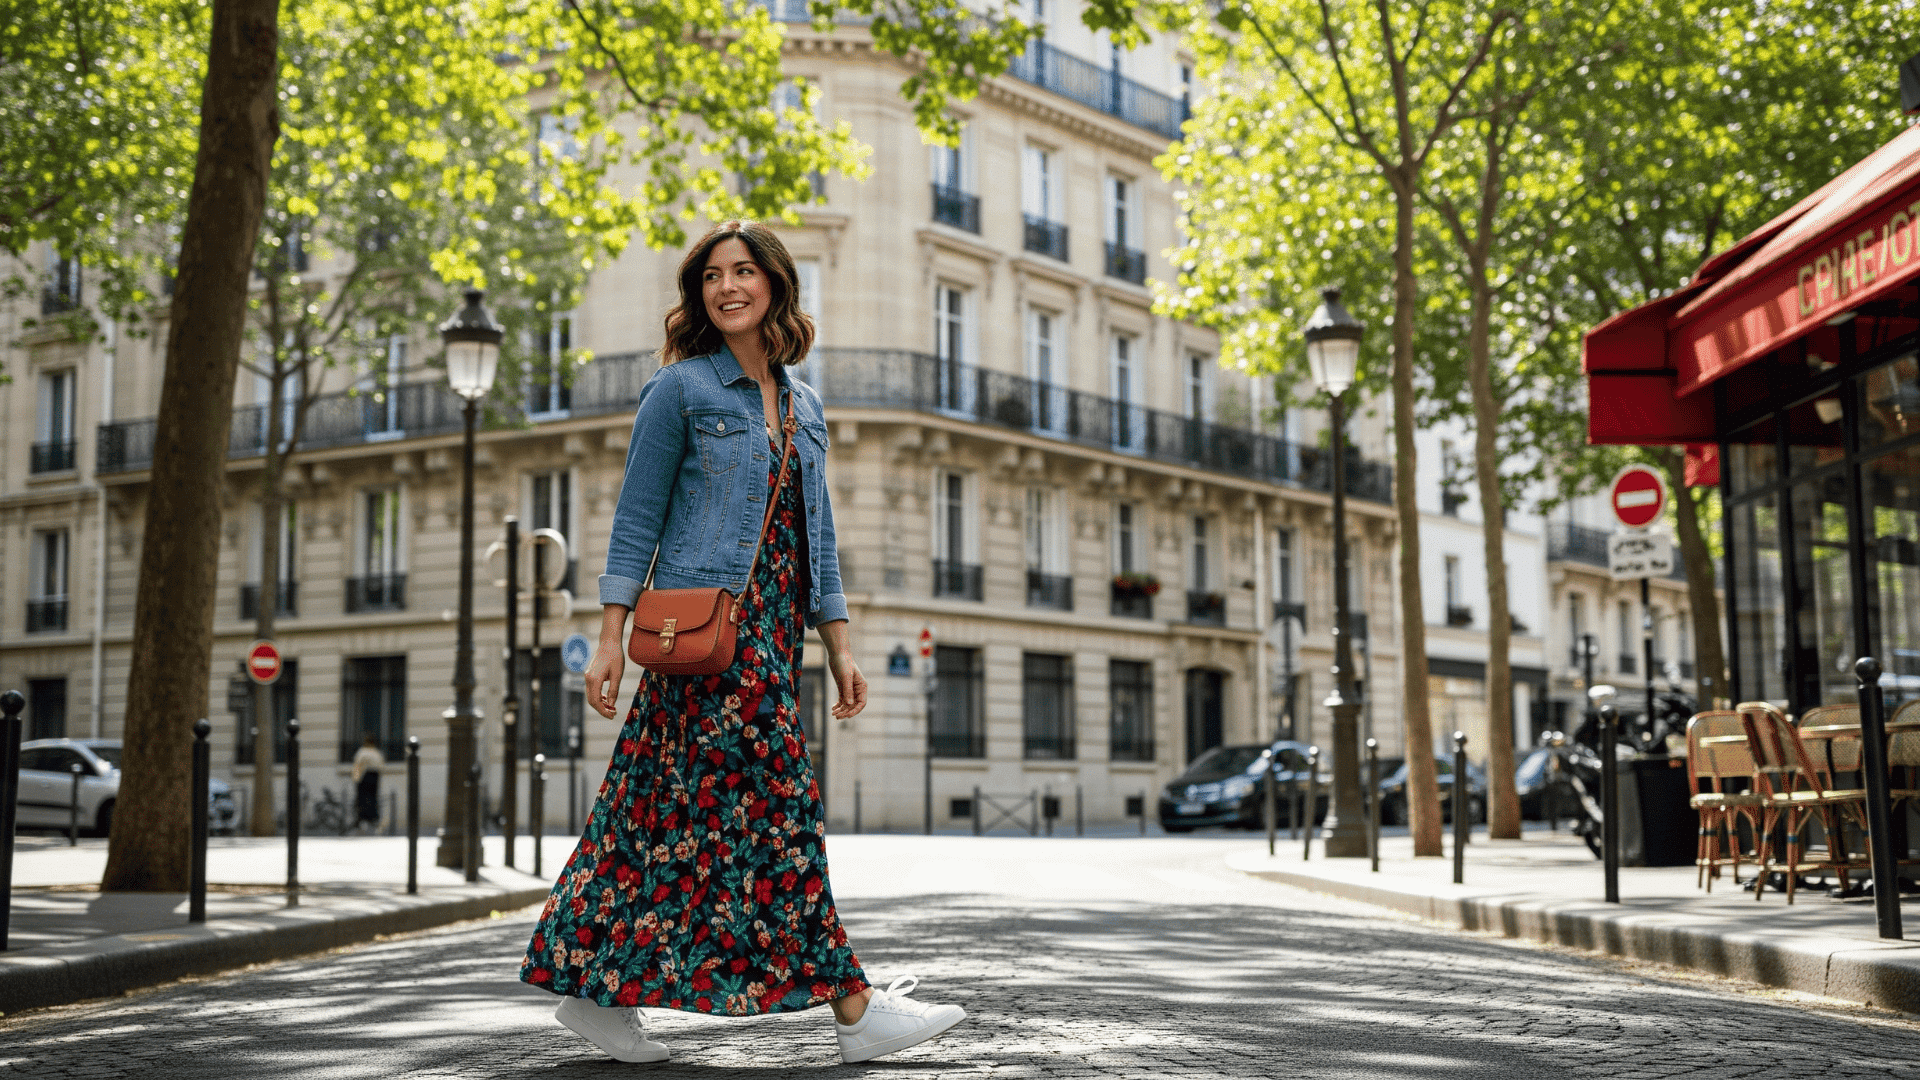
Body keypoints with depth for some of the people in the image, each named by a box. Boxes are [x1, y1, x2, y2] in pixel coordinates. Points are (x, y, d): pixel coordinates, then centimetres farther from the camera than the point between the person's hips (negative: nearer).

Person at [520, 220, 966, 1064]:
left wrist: (839, 646, 14)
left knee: (669, 808, 7)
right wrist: (611, 637, -9)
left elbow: (815, 536, 19)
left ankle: (598, 989, 16)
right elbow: (637, 520, -2)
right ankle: (854, 1009, -6)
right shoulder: (680, 389, 0)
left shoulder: (803, 406, 17)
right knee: (772, 806, -8)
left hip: (770, 630, 7)